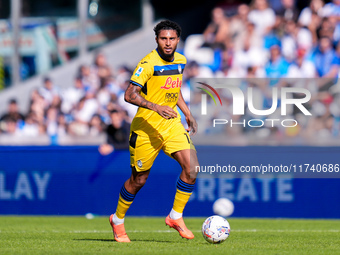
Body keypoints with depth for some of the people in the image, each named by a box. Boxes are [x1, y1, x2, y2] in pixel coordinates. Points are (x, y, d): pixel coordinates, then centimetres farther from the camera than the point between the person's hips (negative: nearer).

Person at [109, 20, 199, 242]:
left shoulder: (180, 61, 5)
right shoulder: (149, 63, -17)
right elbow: (130, 95, -24)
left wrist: (188, 113, 17)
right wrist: (156, 107, -36)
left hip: (172, 123, 6)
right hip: (146, 126, -6)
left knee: (192, 168, -13)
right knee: (139, 180, 4)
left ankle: (176, 217, 3)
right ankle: (118, 220, 28)